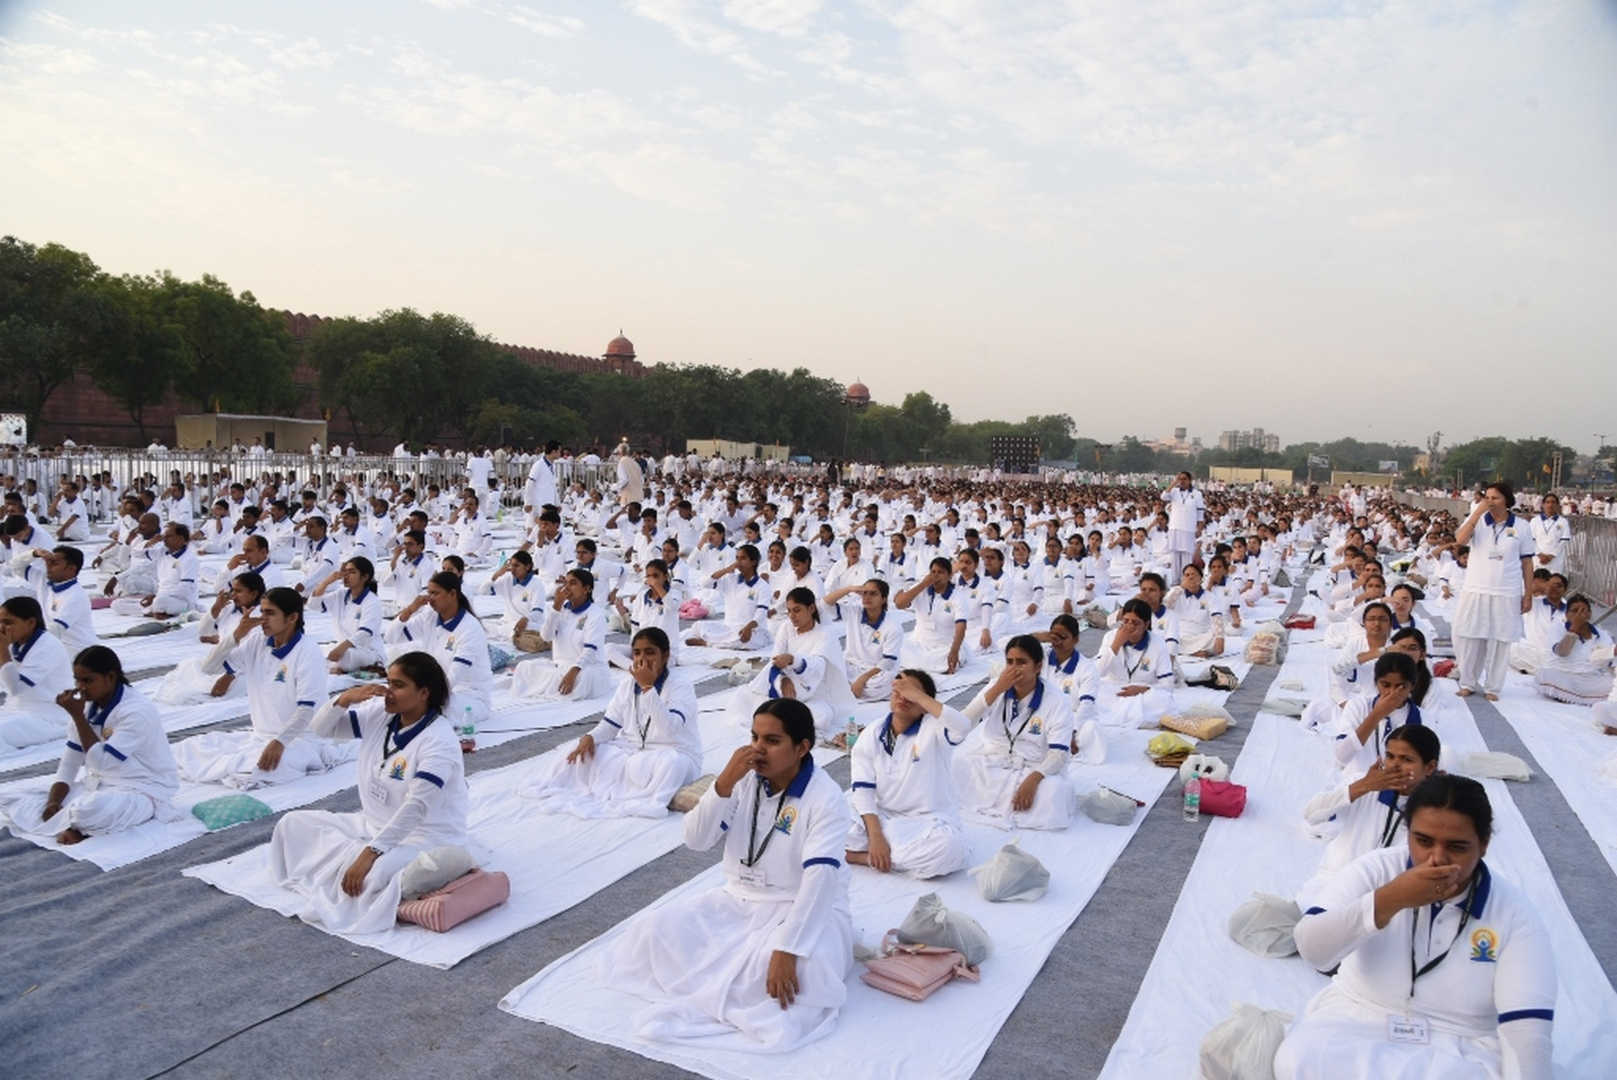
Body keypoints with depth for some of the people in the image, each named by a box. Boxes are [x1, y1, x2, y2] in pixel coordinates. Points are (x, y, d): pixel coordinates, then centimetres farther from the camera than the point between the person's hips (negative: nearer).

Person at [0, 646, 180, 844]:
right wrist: (53, 801, -10)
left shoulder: (138, 711, -22)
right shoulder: (88, 705, 2)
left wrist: (78, 716, -23)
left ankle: (79, 827, -8)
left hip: (143, 791, -8)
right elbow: (70, 761, 5)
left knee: (90, 810, -37)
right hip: (100, 783, 8)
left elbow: (101, 763, -25)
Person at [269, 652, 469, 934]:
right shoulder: (379, 715, -1)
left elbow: (416, 807, -30)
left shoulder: (440, 741, -24)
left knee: (368, 876, -36)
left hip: (425, 837, -8)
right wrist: (345, 698, -15)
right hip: (373, 823, 8)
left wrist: (370, 852, -33)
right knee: (293, 824, 4)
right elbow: (321, 729, 4)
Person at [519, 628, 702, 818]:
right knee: (586, 754, -14)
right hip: (631, 750, 6)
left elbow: (669, 730, -31)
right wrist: (590, 738, -14)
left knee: (671, 764, -41)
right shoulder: (627, 684, 4)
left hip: (674, 754, -6)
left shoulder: (681, 686, -16)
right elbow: (610, 724, 9)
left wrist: (648, 687, -35)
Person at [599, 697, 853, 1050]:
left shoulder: (826, 798, -21)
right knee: (655, 928, -12)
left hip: (806, 909, -5)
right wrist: (724, 782, -26)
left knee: (802, 965, -37)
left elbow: (819, 879, -30)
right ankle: (748, 995, -12)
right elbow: (696, 840, -11)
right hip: (739, 898, 5)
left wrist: (787, 950, -38)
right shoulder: (746, 779, -5)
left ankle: (700, 1002, -16)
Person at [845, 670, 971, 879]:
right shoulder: (870, 737, 2)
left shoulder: (933, 729, -7)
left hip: (928, 821, -1)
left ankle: (867, 857, -20)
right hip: (881, 818, 2)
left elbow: (963, 726, -31)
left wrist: (917, 695, -26)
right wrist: (875, 836, -20)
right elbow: (862, 790, -5)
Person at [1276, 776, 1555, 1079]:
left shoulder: (1515, 914, -4)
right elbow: (1311, 949, -15)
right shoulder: (1375, 870, -3)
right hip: (1349, 1031, 1)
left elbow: (1527, 1028, -14)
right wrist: (1391, 898, -24)